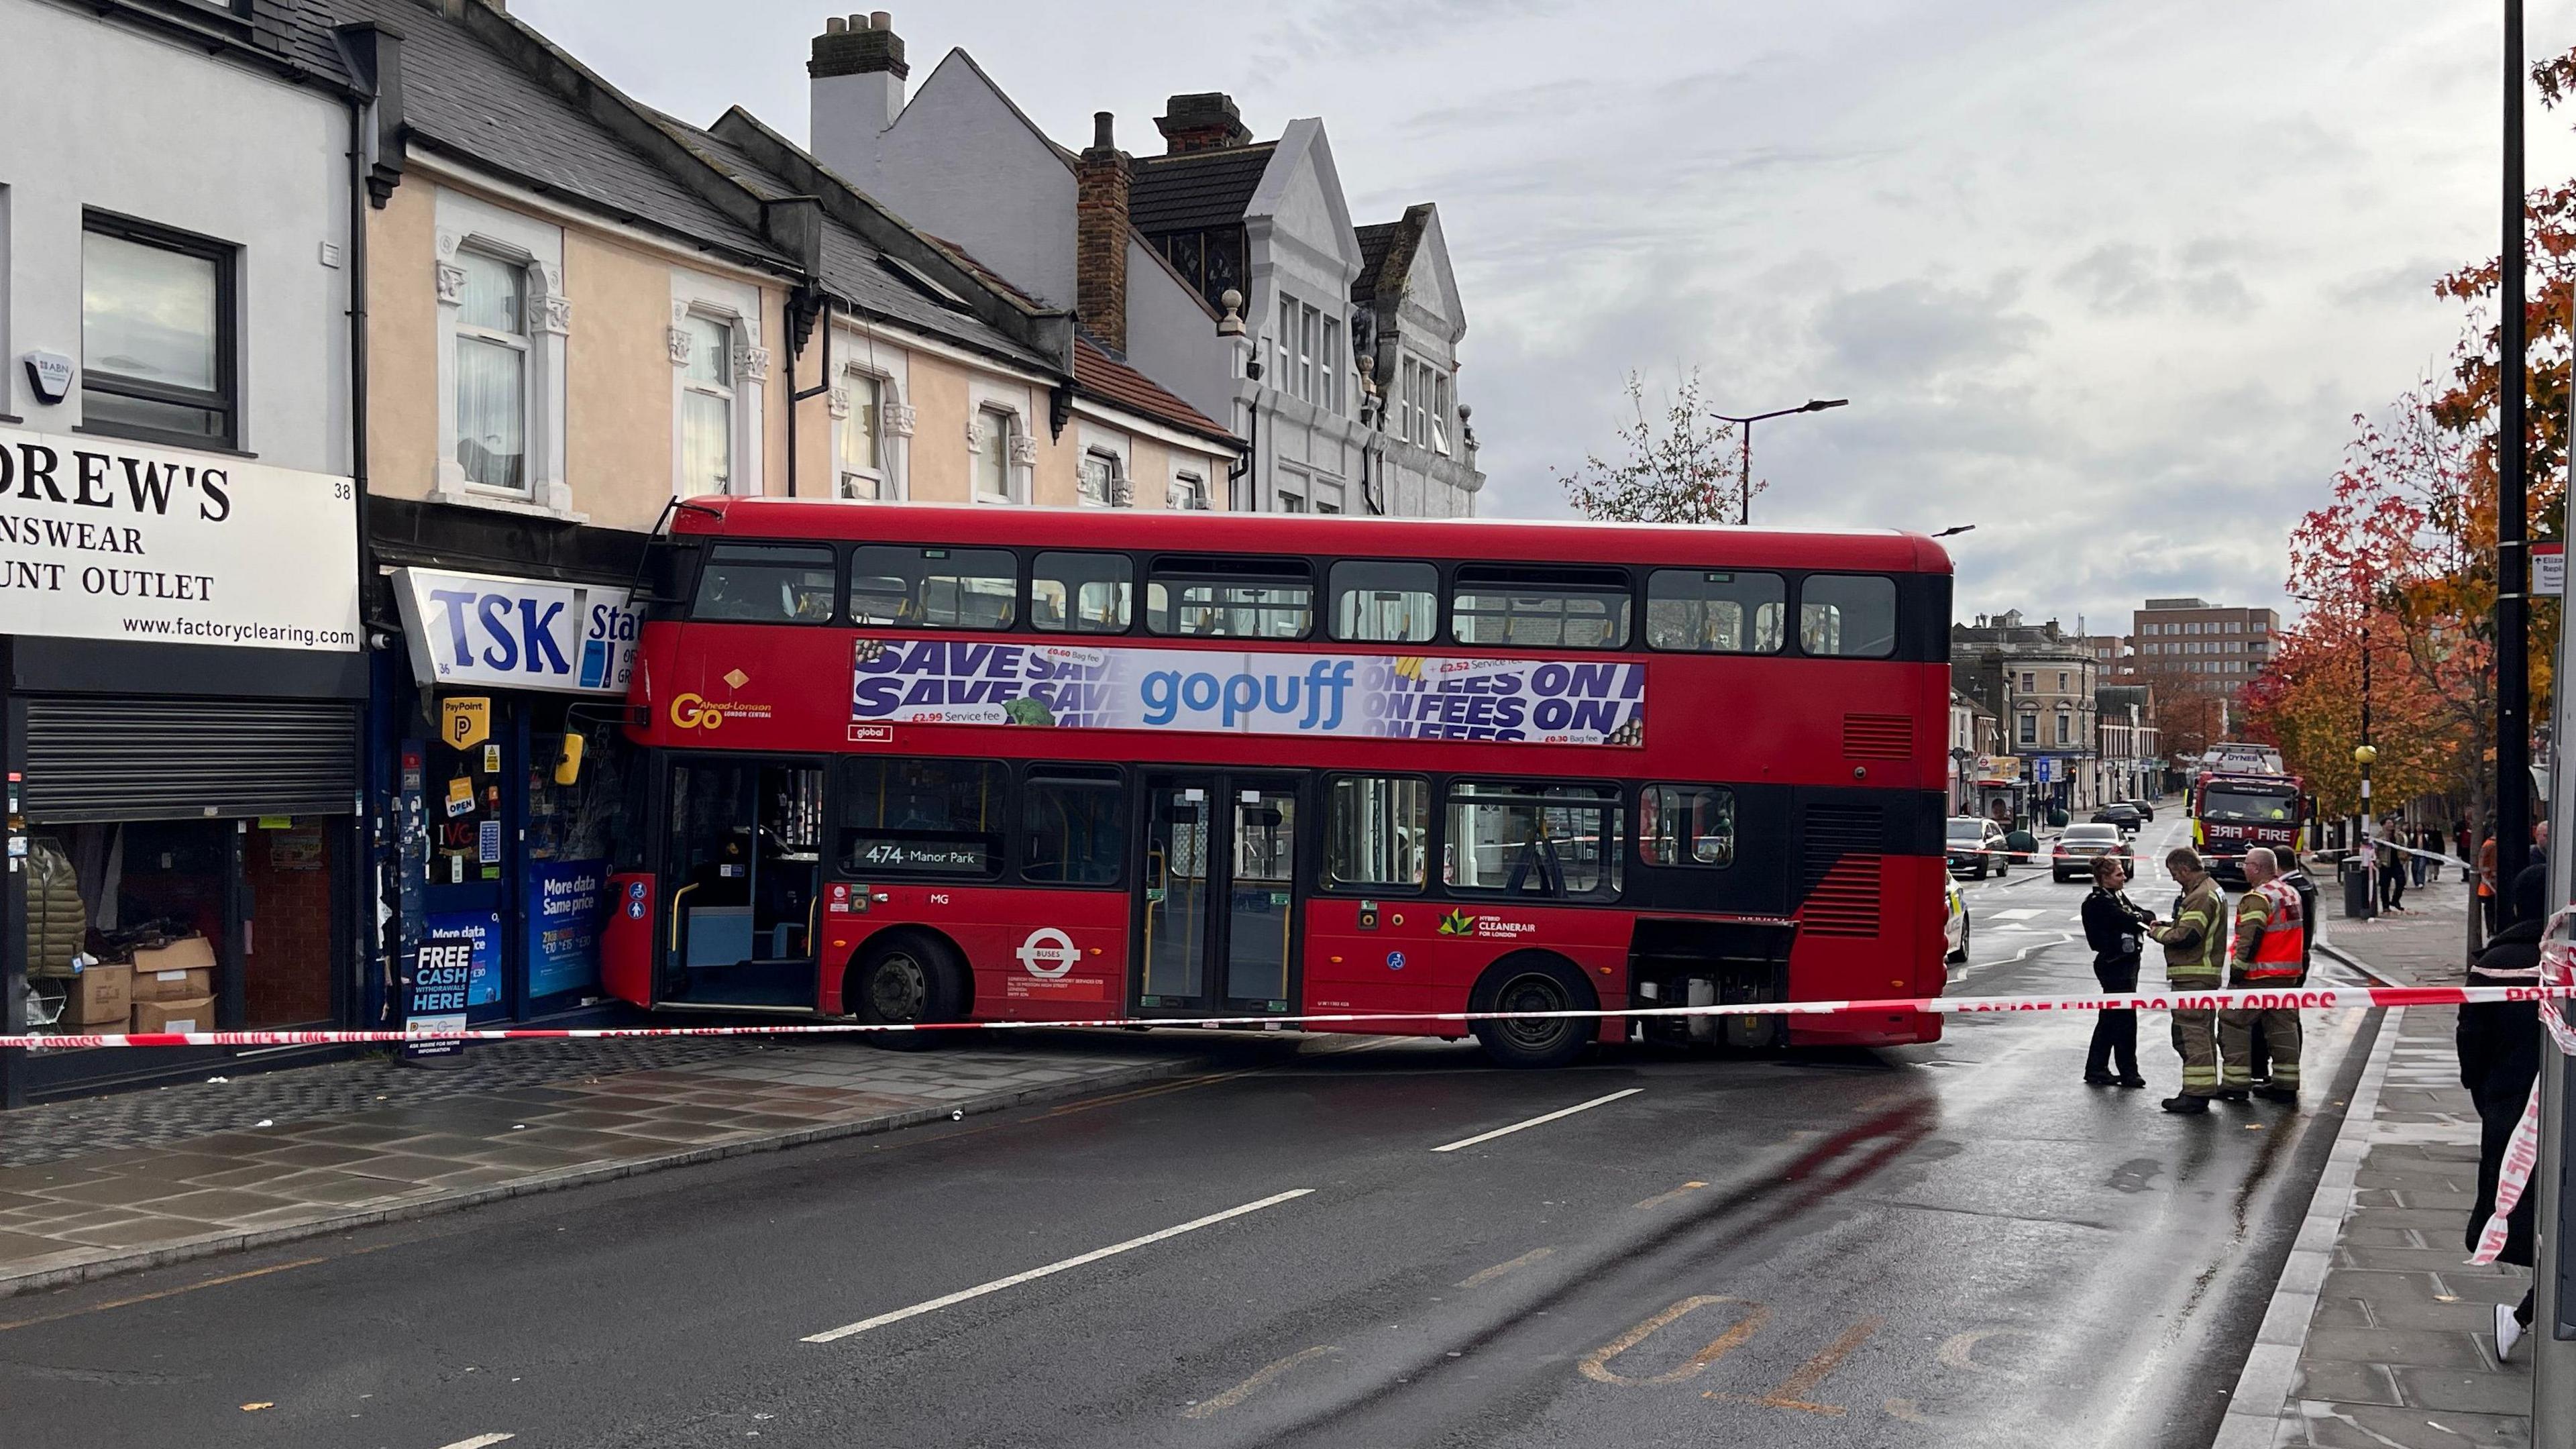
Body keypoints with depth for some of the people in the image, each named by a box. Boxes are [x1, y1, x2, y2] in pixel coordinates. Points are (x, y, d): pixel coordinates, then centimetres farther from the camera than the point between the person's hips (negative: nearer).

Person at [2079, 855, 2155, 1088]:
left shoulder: (2118, 897, 14)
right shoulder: (2099, 902, -16)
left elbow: (2143, 914, 7)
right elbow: (2129, 920, -24)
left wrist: (2141, 916, -14)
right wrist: (2144, 918, -9)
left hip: (2125, 962, 10)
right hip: (2114, 965, -10)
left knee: (2110, 1018, 13)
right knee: (2125, 1018, -3)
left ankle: (2096, 1070, 19)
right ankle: (2128, 1073, 6)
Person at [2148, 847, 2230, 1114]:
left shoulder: (2200, 896, -16)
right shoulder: (2214, 890, 19)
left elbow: (2186, 936, -23)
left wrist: (2159, 933, -7)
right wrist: (2168, 926, 8)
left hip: (2192, 978, -11)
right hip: (2208, 975, 11)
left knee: (2190, 1034, -11)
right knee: (2203, 1033, 16)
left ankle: (2195, 1094, -12)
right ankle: (2203, 1091, 23)